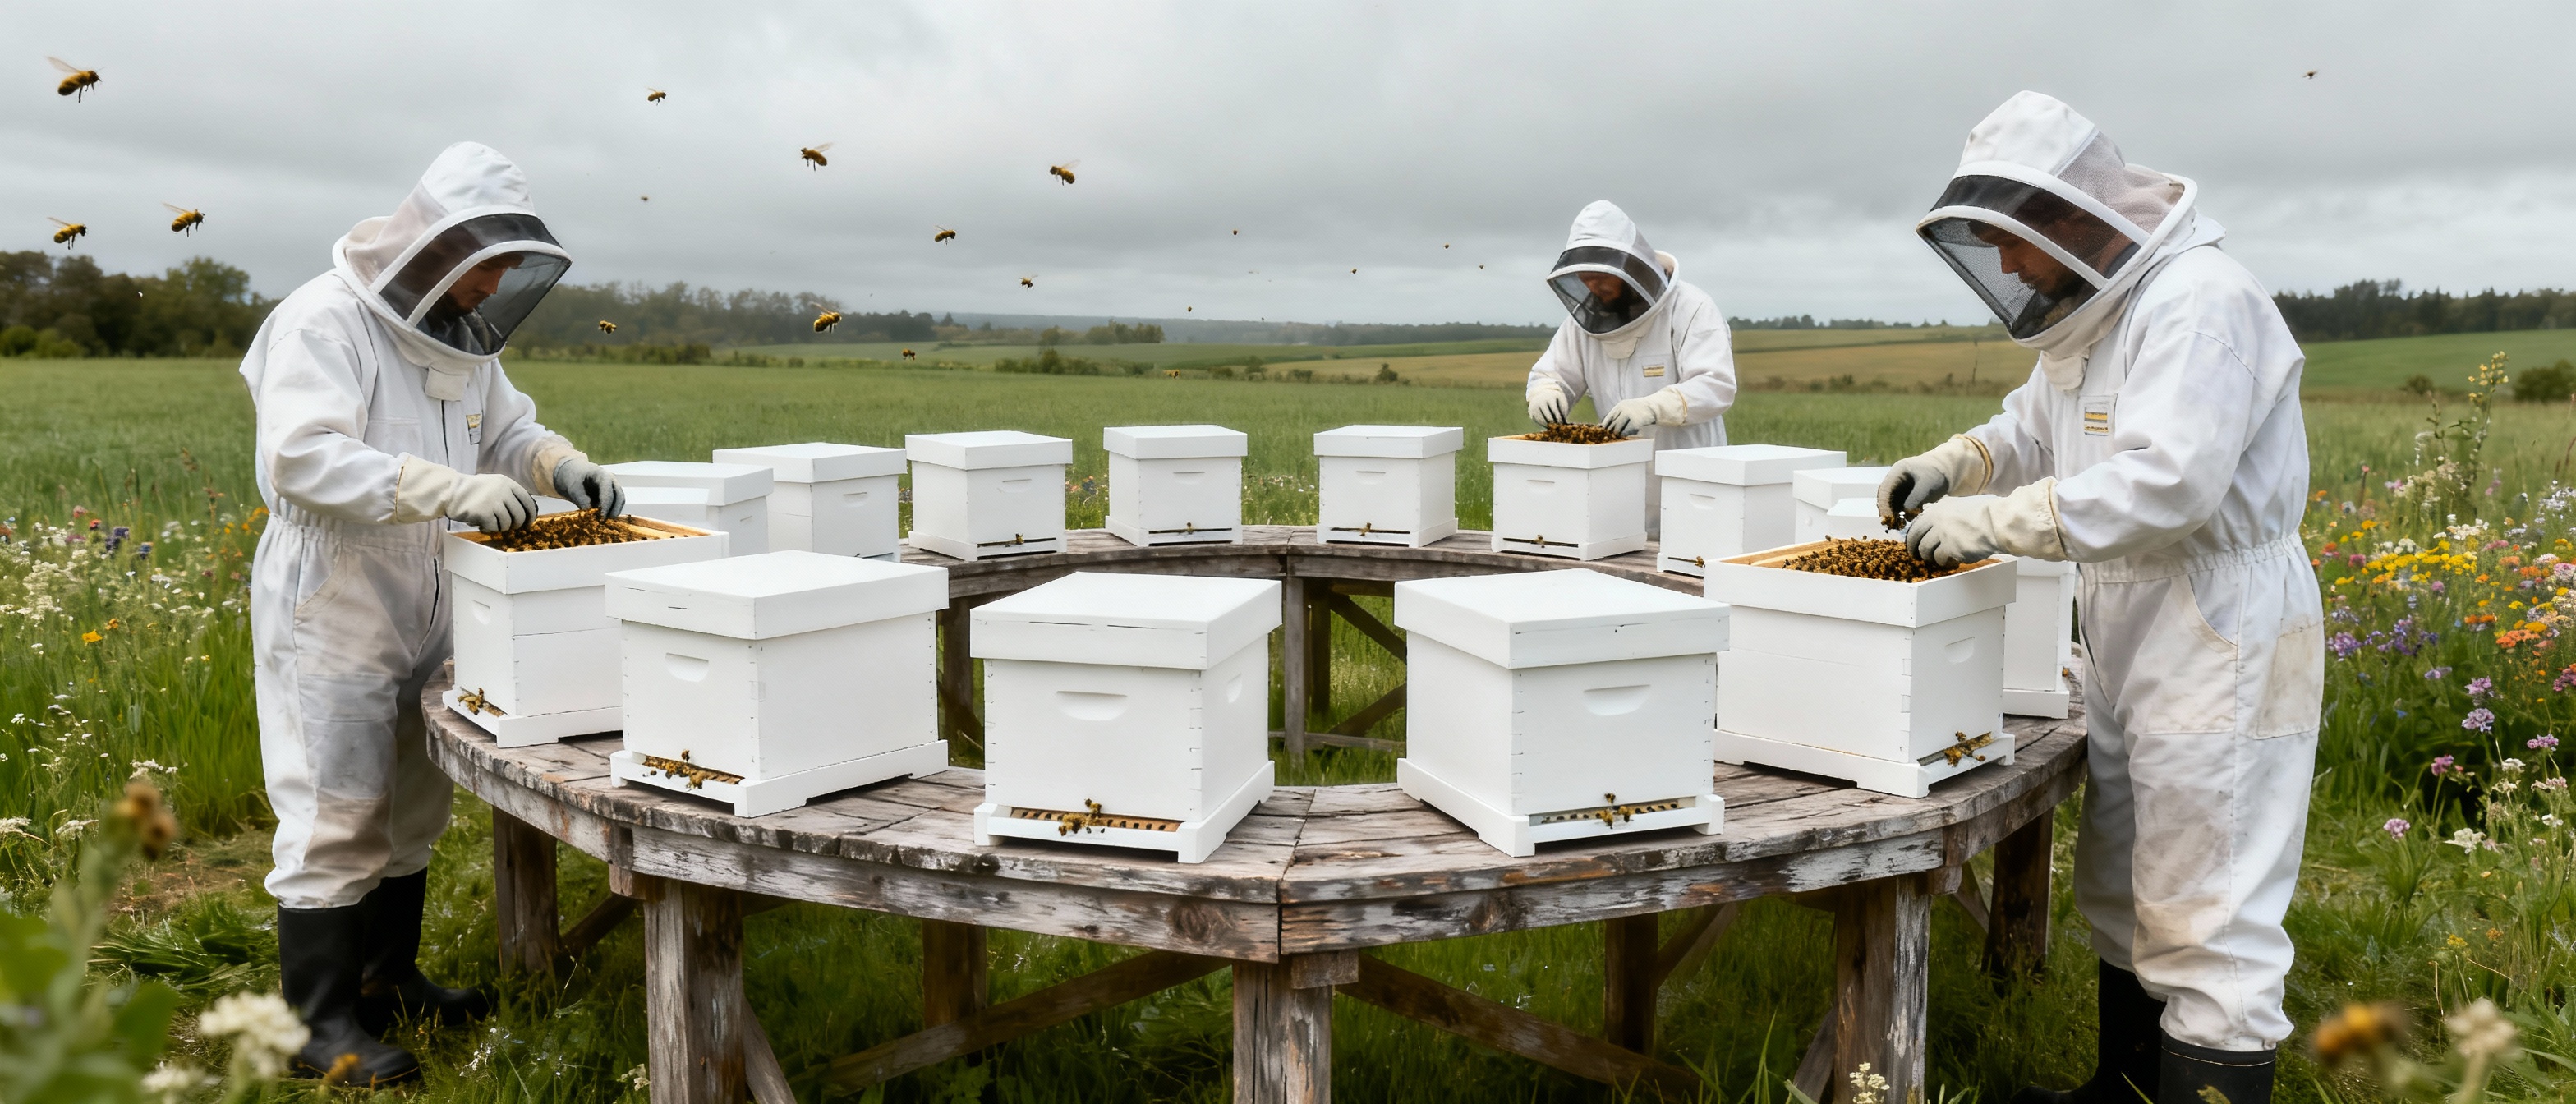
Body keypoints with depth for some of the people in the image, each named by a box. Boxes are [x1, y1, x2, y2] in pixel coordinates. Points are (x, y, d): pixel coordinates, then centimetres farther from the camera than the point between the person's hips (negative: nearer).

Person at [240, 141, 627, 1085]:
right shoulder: (324, 320, -17)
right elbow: (304, 456, -29)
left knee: (414, 804, 17)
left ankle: (386, 976, 32)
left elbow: (507, 428, 18)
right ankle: (320, 1021, 9)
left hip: (425, 605, 8)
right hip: (332, 606, -8)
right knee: (335, 811, -2)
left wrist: (564, 466, -4)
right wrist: (457, 490, -36)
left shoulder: (460, 335, 9)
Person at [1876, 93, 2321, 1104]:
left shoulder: (2198, 301, -20)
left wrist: (1993, 521, -28)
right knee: (2120, 894, 21)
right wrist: (1949, 465, 3)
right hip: (2130, 641, 10)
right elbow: (2031, 429, 23)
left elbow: (2168, 481, -31)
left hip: (2221, 643, -10)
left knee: (2206, 917, -4)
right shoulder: (2089, 317, 11)